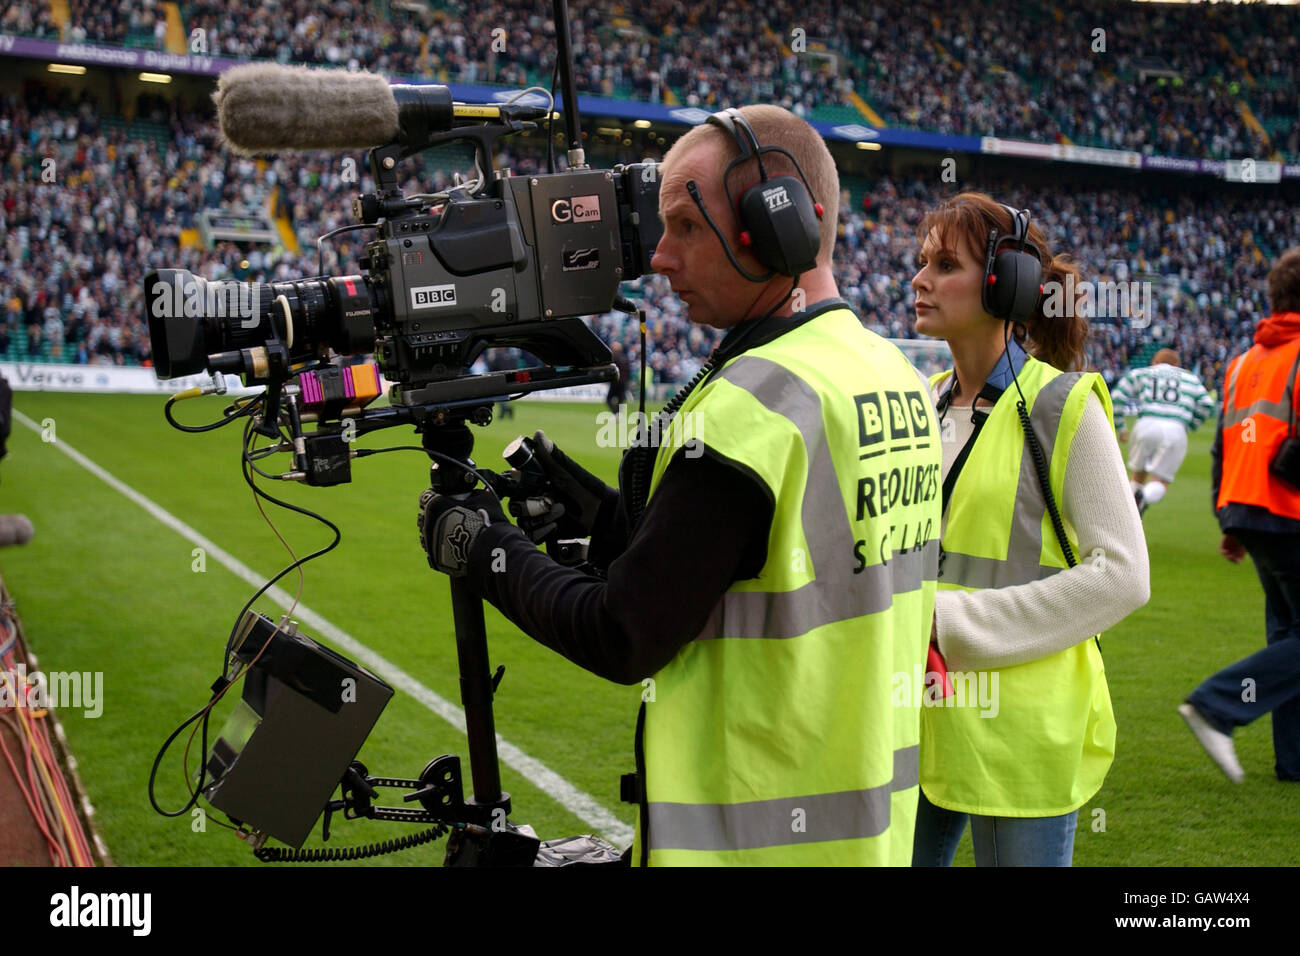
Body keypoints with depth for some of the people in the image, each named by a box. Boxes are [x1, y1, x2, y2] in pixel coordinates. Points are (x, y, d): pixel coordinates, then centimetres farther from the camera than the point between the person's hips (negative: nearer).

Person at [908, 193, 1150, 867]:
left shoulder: (1063, 407, -10)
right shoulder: (925, 404, 10)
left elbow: (1122, 574, -14)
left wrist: (957, 621, -16)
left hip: (1019, 731, -6)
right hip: (920, 716, 6)